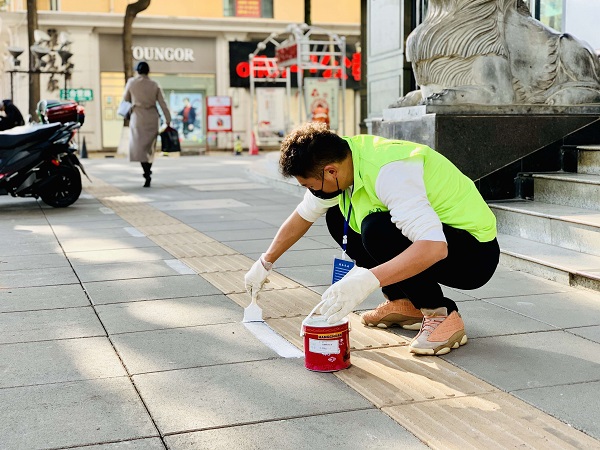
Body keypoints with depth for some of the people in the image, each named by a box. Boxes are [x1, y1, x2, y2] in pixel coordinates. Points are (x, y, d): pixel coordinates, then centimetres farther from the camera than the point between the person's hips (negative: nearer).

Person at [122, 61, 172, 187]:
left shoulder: (131, 82, -3)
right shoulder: (154, 85, 0)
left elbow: (126, 99, 10)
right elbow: (163, 104, -1)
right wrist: (168, 120, 4)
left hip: (138, 117, -2)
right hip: (153, 118, 2)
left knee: (140, 147, -2)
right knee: (150, 146, 14)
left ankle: (147, 175, -17)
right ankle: (148, 172, 21)